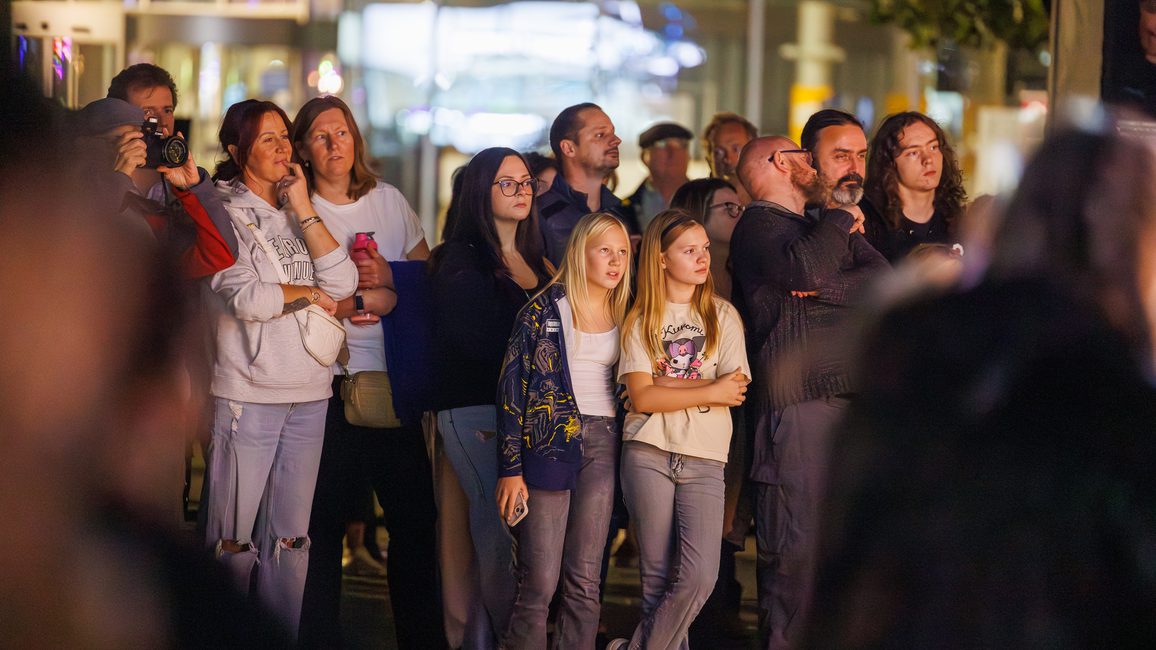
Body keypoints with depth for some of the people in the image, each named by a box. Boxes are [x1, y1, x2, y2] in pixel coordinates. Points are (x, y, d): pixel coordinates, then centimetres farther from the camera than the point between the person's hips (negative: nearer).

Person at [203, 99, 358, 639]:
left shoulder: (299, 212, 13)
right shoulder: (225, 212, -4)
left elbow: (343, 284, -1)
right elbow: (246, 298, -17)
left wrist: (304, 209, -3)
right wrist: (308, 293, -2)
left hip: (309, 392, 6)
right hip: (248, 391, -6)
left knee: (291, 536, 9)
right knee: (234, 538, -4)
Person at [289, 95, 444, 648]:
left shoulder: (389, 200, 13)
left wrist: (385, 276, -10)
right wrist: (379, 298, -11)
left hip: (394, 379, 4)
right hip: (330, 381, -4)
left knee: (416, 515, 4)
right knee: (326, 520, -2)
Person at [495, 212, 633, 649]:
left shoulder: (624, 317, 11)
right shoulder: (542, 311, -1)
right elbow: (512, 390, -3)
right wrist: (511, 469, -8)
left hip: (603, 445, 4)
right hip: (549, 445, -4)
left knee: (584, 581, 2)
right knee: (539, 582, -7)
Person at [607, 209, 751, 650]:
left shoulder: (722, 316, 9)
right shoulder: (640, 320, 6)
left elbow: (735, 389, -3)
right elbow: (641, 397, -6)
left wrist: (664, 385, -7)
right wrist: (710, 392, -10)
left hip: (704, 460, 1)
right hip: (649, 454, 0)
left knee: (699, 576, -12)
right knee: (657, 575, 0)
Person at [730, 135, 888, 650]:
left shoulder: (826, 228, 25)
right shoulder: (759, 225, 1)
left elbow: (883, 278, 10)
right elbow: (803, 269, -20)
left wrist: (832, 288, -8)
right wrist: (841, 219, -4)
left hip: (849, 395, 7)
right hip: (796, 401, -7)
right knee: (796, 540, -10)